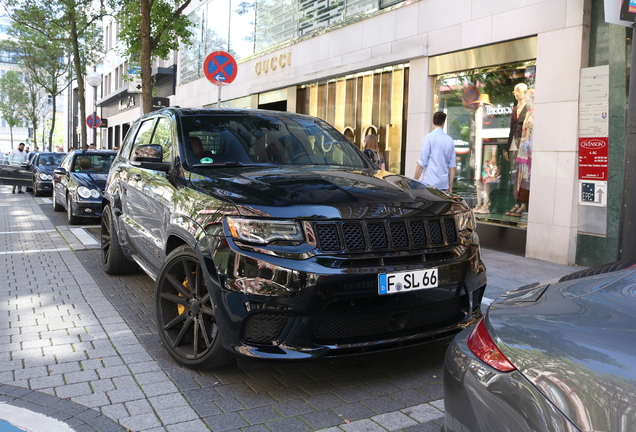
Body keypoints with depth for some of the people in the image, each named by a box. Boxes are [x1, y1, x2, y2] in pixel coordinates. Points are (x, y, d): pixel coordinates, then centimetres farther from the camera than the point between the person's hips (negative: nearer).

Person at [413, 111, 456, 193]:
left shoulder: (429, 138, -6)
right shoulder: (450, 140, 9)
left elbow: (422, 163, -10)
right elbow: (453, 166, 10)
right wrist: (450, 186, 17)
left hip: (429, 183, -5)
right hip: (444, 184, 5)